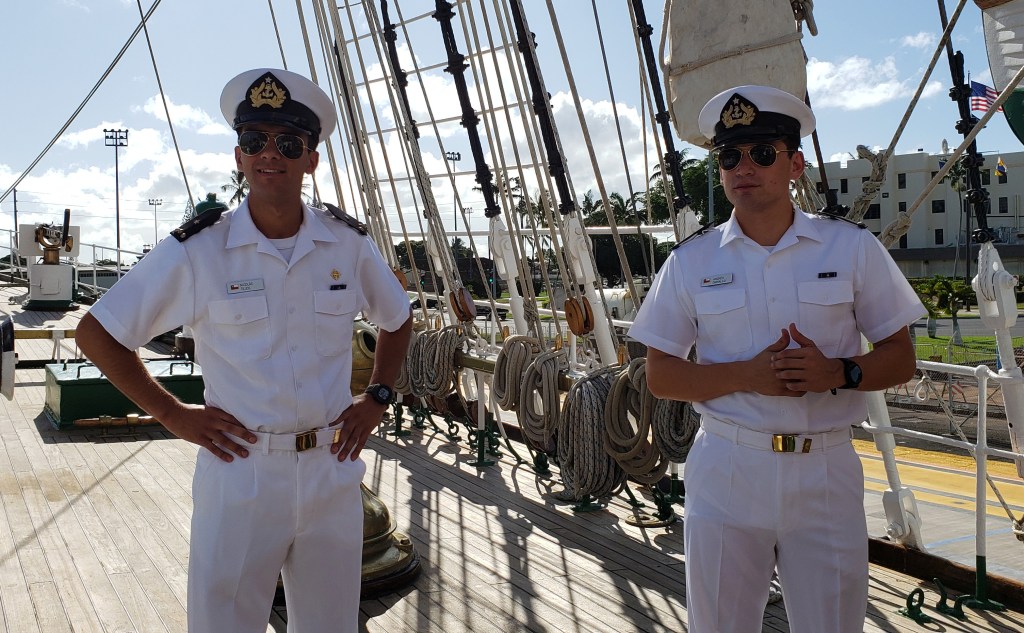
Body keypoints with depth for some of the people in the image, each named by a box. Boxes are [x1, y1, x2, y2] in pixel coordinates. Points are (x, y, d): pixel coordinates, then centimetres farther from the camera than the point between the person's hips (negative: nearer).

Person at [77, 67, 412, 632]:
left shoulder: (348, 244, 0)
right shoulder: (198, 249, -8)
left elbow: (398, 321, 18)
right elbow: (95, 333, 0)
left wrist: (377, 398, 5)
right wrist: (171, 414, -5)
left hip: (333, 471, 3)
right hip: (240, 474, -2)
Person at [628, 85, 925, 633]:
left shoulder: (851, 247, 2)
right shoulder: (691, 261, 2)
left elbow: (900, 358, 5)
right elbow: (660, 377, 1)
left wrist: (838, 372, -16)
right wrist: (748, 374, -15)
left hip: (826, 471, 0)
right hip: (726, 471, 0)